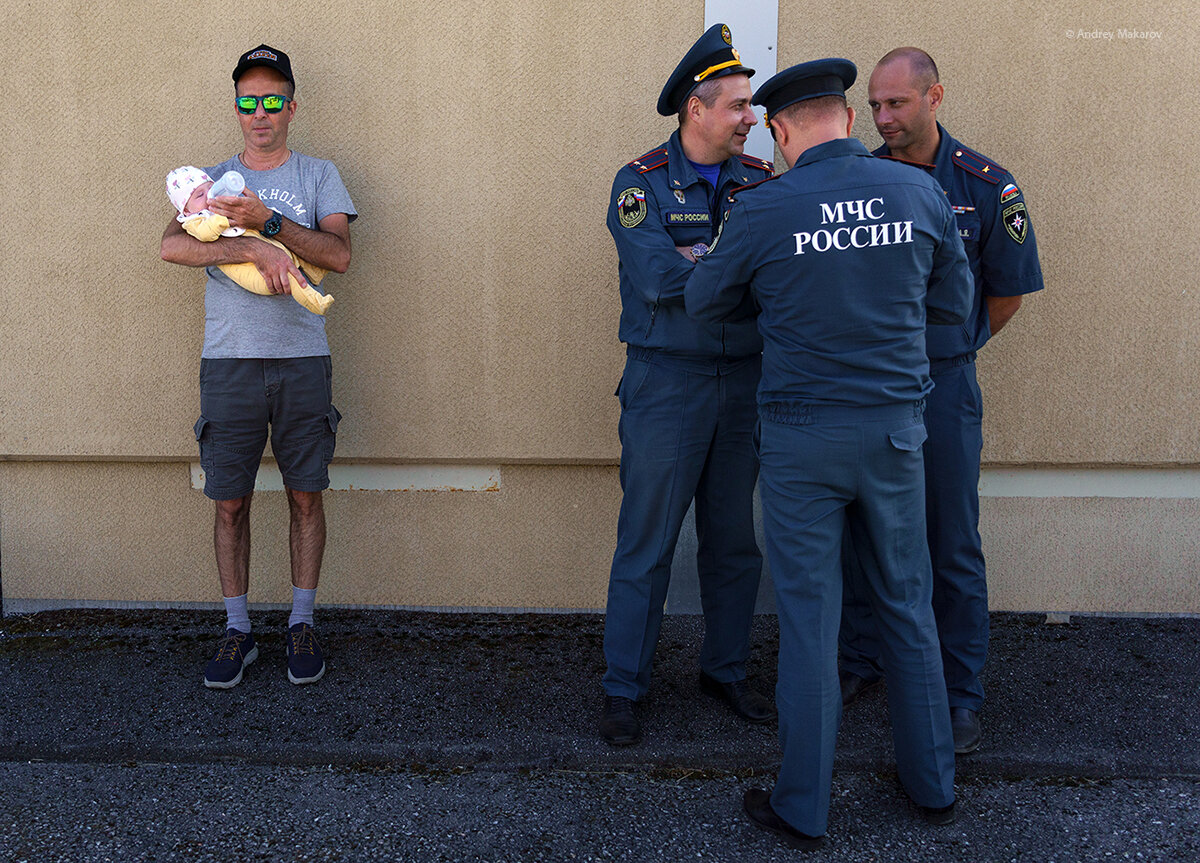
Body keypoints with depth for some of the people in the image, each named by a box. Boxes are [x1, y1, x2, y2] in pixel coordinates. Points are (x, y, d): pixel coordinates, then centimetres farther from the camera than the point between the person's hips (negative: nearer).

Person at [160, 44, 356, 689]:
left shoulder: (317, 175, 10)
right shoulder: (212, 179, 12)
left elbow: (339, 254, -6)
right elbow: (173, 245, -6)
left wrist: (267, 220, -17)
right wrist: (252, 247, -18)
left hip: (303, 358, -1)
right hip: (228, 362, 1)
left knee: (306, 495, 4)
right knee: (230, 501, 3)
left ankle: (302, 624, 17)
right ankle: (237, 630, 17)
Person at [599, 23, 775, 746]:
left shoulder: (760, 180, 8)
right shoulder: (641, 183, -4)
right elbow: (657, 277, -18)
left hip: (745, 382, 4)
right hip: (666, 384, -4)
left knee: (735, 542, 13)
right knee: (647, 544, 1)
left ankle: (726, 672, 29)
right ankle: (624, 689, 15)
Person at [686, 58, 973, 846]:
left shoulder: (761, 209, -11)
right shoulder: (921, 192, -2)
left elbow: (704, 300, 4)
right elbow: (955, 302, 8)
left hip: (802, 434, -3)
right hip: (896, 426, 3)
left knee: (810, 617, 5)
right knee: (907, 605, 17)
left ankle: (804, 809, 18)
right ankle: (932, 782, 32)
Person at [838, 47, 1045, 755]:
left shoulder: (986, 186, -4)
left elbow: (1009, 293, 5)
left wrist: (951, 346, 12)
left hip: (943, 385, -2)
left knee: (953, 549, 4)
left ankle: (962, 695, 17)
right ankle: (862, 663, 29)